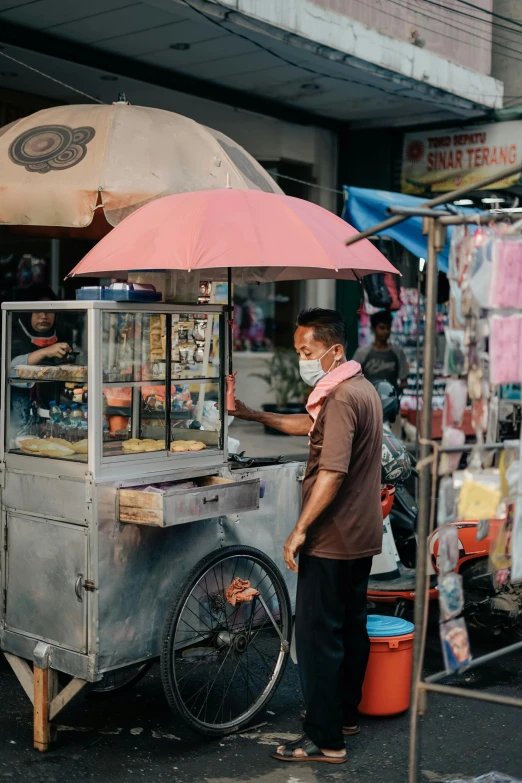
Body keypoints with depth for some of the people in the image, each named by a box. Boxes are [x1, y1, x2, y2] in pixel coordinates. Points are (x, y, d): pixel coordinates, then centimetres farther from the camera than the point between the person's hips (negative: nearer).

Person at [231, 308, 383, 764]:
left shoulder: (340, 396, -21)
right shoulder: (361, 388, 12)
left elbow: (332, 472, -27)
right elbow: (313, 425, 24)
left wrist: (300, 530, -23)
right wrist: (256, 416, 17)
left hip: (332, 539, -10)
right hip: (361, 537, 10)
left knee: (318, 635, -3)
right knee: (352, 627, 18)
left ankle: (325, 740, 3)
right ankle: (346, 714, 31)